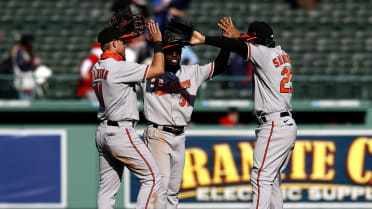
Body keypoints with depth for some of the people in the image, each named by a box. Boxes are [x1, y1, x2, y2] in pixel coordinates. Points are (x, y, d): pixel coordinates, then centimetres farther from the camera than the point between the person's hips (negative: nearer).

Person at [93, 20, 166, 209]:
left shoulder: (96, 69, 10)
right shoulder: (119, 67, -15)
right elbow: (157, 69, -14)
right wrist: (157, 42, -2)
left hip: (103, 133, 9)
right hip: (121, 132, -9)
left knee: (107, 186, 9)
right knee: (152, 178, -5)